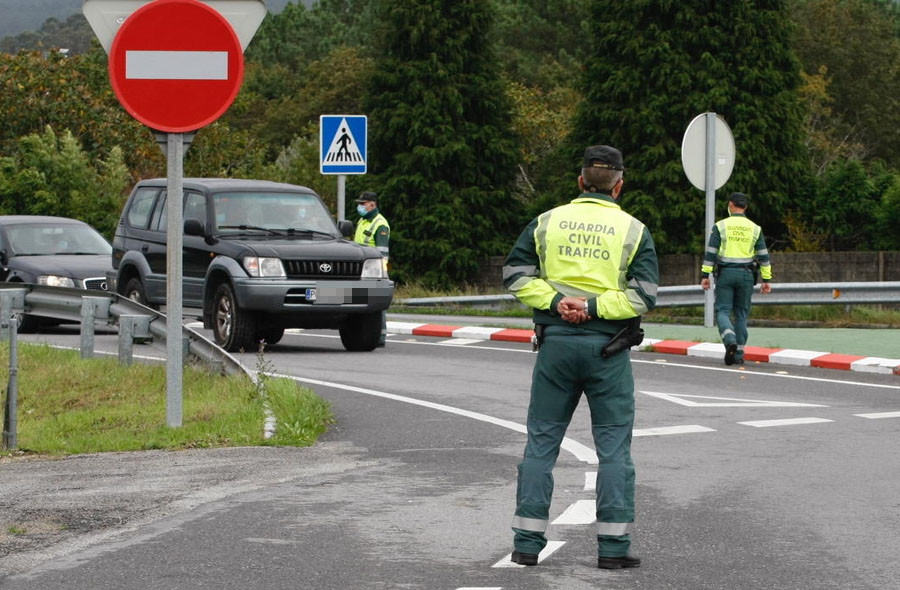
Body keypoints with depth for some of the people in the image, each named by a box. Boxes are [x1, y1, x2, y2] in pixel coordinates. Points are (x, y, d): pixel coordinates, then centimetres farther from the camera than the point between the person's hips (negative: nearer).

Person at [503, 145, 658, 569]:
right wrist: (593, 306, -11)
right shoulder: (633, 231, -1)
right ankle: (613, 546, 2)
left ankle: (527, 543, 7)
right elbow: (644, 294, -10)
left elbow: (516, 274, 0)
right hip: (607, 348, -2)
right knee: (613, 447, 4)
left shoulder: (547, 222, 5)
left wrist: (553, 301, -6)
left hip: (555, 343, 2)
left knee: (542, 442, 8)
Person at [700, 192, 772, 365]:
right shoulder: (755, 229, 6)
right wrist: (766, 280, 9)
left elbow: (710, 252, -5)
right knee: (741, 314, 10)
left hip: (725, 273, -2)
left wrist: (705, 275, -3)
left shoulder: (720, 226, -1)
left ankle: (730, 341, -26)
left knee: (723, 311, 0)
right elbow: (763, 256, 5)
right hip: (746, 275, 2)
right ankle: (739, 353, 8)